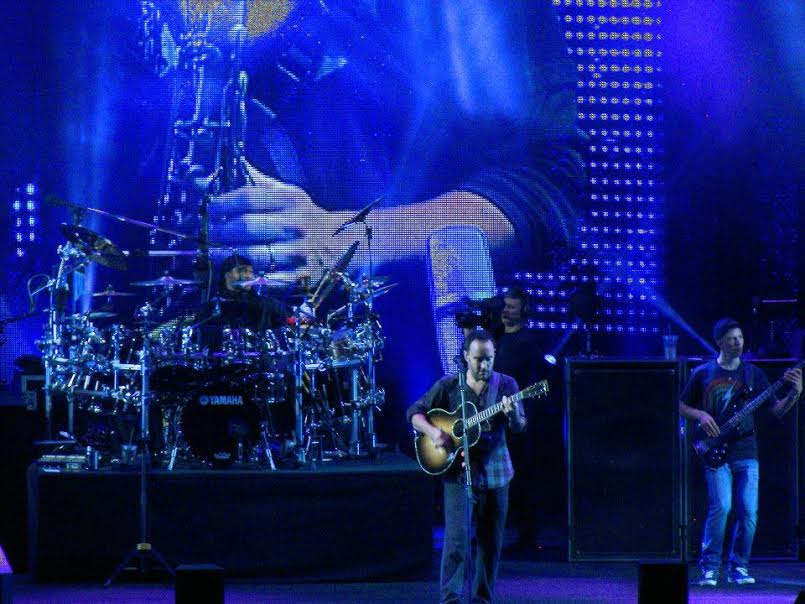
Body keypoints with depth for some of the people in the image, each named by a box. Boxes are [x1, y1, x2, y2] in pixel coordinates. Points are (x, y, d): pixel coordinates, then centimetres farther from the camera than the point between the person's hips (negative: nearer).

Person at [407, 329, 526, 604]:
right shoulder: (448, 386, 0)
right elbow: (415, 413, 4)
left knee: (491, 541, 7)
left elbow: (519, 427, -4)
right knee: (456, 537, -12)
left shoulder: (506, 385, 2)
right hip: (458, 471, -2)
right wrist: (432, 432, -15)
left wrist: (513, 415, -27)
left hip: (494, 472, 2)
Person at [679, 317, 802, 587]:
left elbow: (776, 410, 8)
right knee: (721, 506, -17)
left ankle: (738, 567, 10)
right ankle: (710, 566, -5)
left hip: (746, 453, 3)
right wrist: (701, 415, -7)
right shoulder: (703, 374, 5)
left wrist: (794, 394, -10)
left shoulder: (753, 373, 10)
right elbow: (682, 406, 13)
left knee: (749, 512, -4)